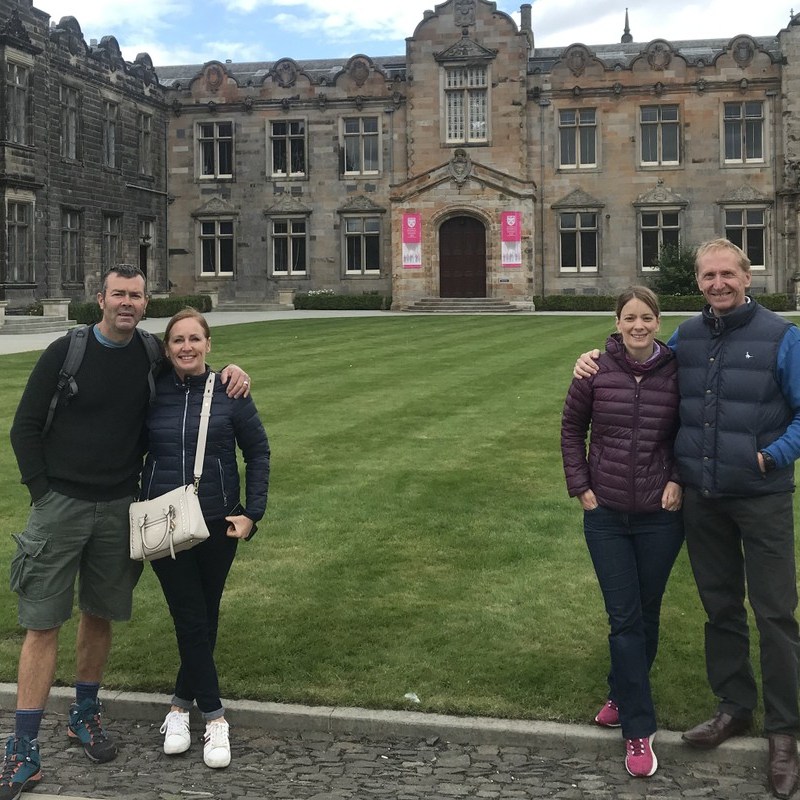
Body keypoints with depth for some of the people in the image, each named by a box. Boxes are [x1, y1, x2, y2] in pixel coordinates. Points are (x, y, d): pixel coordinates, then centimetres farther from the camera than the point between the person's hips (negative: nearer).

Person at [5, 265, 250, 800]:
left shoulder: (150, 357, 4)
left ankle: (86, 715, 33)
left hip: (119, 509, 3)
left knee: (99, 615, 13)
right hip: (59, 506, -3)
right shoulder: (66, 352, -5)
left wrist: (230, 371, 0)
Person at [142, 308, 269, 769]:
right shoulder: (152, 394, -1)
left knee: (205, 618, 10)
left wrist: (253, 513, -4)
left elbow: (258, 452, 2)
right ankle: (214, 717, 5)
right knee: (191, 619, -3)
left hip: (217, 524, 0)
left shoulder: (229, 392, -4)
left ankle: (182, 704, 27)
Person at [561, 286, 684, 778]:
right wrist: (580, 485, 1)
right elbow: (572, 428, 7)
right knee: (624, 619, -1)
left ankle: (624, 696, 36)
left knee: (645, 615, 13)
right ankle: (639, 730, 5)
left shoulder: (675, 373, -6)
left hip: (660, 517, 1)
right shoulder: (596, 371, -5)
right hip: (606, 515, 0)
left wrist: (679, 479, -7)